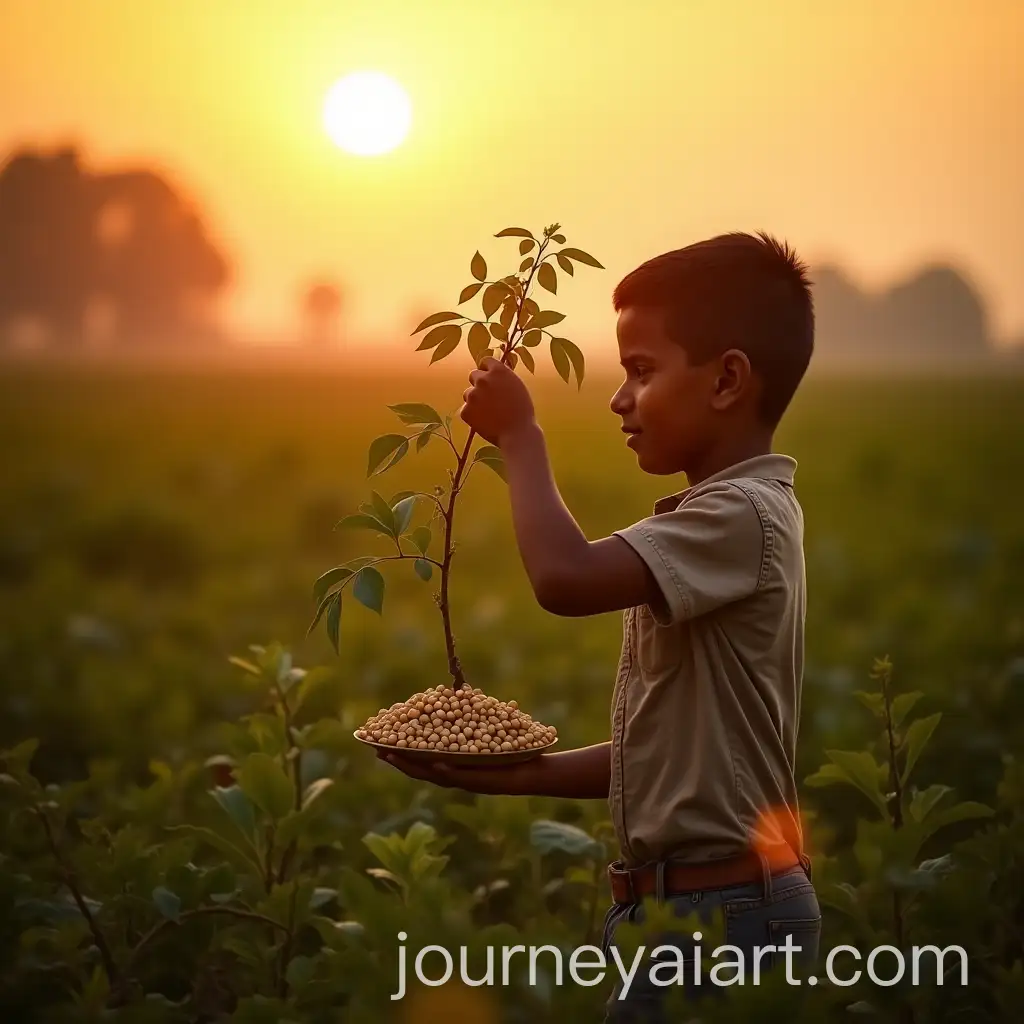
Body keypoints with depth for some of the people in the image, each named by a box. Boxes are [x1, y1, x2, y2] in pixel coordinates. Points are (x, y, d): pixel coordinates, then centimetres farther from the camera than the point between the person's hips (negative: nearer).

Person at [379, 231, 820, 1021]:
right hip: (682, 901, 10)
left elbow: (565, 577, -31)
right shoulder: (722, 518, 15)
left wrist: (519, 434, -16)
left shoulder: (742, 515, -17)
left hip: (721, 912, -10)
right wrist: (521, 775, 7)